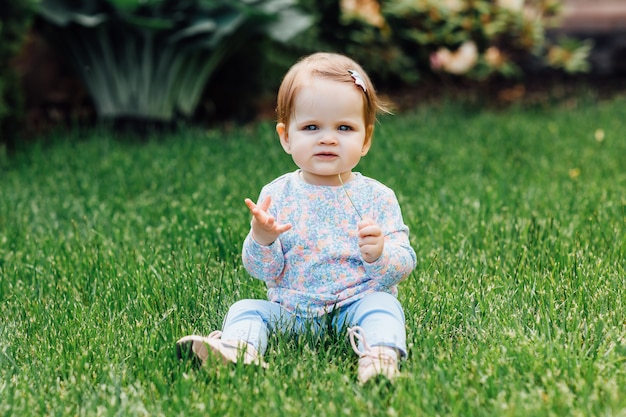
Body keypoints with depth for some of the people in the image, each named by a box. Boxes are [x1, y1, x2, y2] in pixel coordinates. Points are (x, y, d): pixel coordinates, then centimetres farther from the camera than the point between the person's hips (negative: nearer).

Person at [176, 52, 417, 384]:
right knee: (246, 308, -16)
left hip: (354, 305, -1)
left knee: (383, 305, -27)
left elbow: (404, 266, -6)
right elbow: (265, 272, -2)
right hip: (290, 311, 2)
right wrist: (261, 240, -24)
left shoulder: (376, 197, -3)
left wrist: (380, 254, -29)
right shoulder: (276, 195, 0)